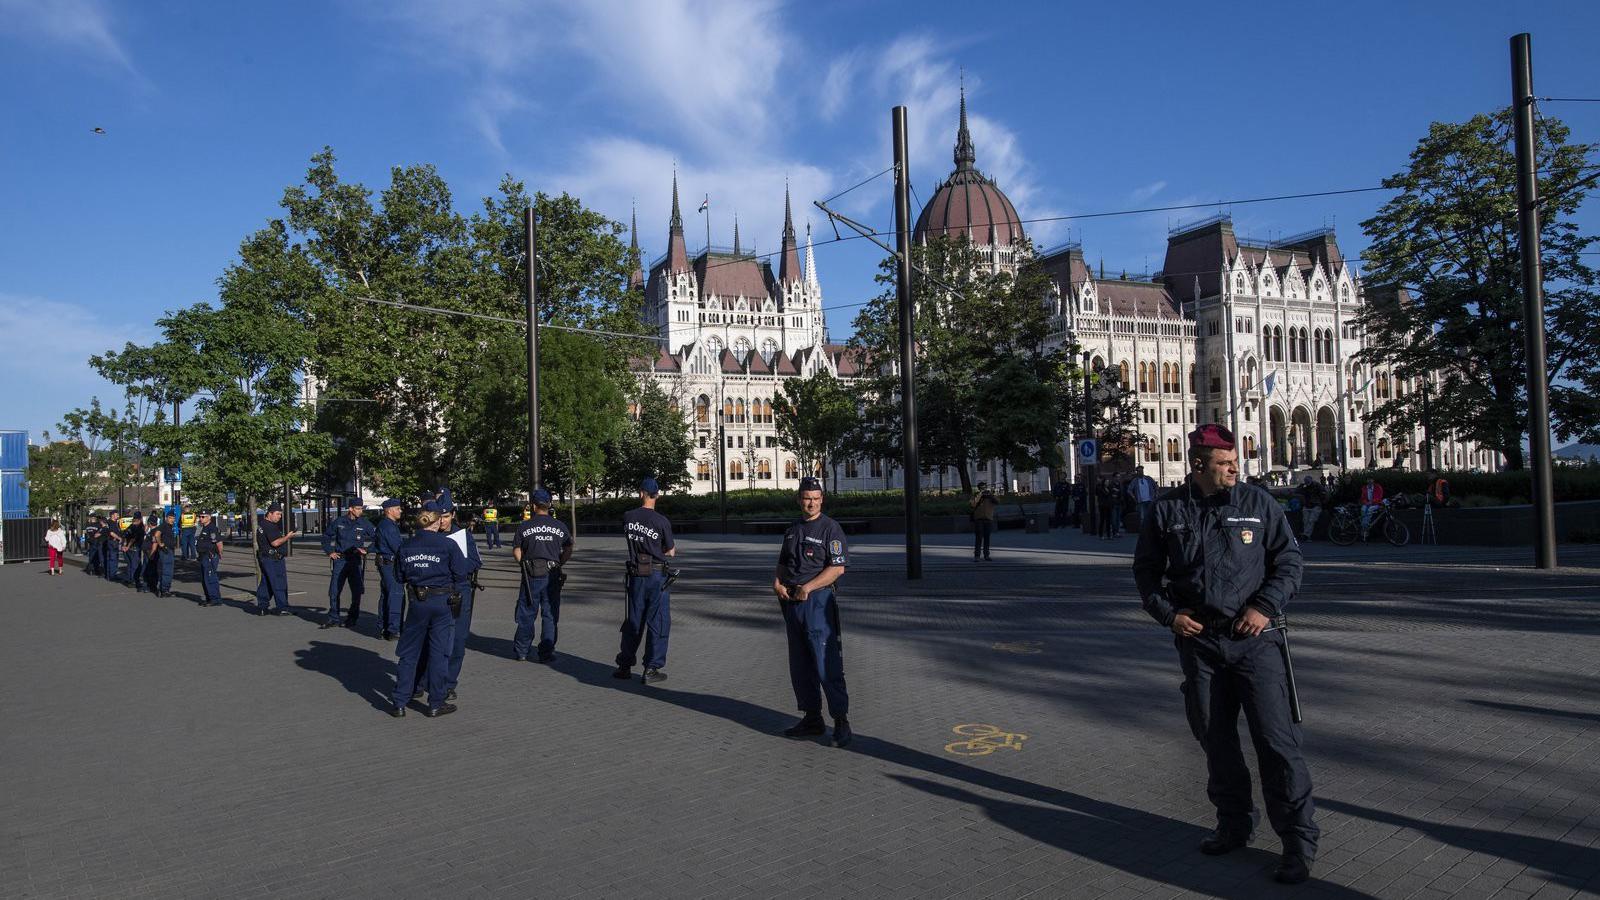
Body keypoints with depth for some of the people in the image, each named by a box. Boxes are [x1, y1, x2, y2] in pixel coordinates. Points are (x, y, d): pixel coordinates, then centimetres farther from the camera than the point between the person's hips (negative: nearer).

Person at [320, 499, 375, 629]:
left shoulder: (365, 524, -1)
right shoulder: (339, 522, 3)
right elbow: (326, 536, 16)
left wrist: (366, 550, -7)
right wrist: (330, 551, 8)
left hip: (356, 560, -1)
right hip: (340, 560, 1)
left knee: (356, 591, 3)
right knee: (334, 590, 0)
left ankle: (352, 618, 16)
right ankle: (333, 618, 9)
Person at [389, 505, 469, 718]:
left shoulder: (406, 546, 0)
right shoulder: (448, 545, -10)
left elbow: (400, 577, 8)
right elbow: (462, 574, -8)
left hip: (417, 602, 3)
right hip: (443, 603, -3)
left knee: (409, 652, 12)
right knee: (439, 652, 5)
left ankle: (400, 703, 15)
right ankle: (436, 704, 11)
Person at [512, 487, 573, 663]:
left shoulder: (525, 527, 0)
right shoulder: (560, 526, 3)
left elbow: (516, 552, 1)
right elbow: (568, 552, 6)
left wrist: (524, 565, 14)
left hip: (531, 575, 0)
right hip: (552, 575, 1)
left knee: (526, 615, 8)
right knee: (550, 615, 6)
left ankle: (521, 652, 16)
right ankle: (546, 653, 7)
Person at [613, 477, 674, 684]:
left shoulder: (627, 517, -1)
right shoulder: (662, 521, -11)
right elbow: (670, 552, 0)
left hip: (635, 575, 4)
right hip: (657, 576, -4)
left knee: (633, 622, 15)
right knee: (657, 623, 4)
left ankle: (624, 666, 21)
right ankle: (651, 669, 4)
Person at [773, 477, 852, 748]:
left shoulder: (830, 528, -5)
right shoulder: (792, 530, 17)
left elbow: (838, 567, -13)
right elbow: (782, 563, 24)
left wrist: (807, 588, -18)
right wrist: (777, 583, 3)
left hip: (818, 601, -7)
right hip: (791, 602, 7)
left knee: (827, 665, -10)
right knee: (800, 665, 12)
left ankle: (841, 722, -3)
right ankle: (812, 719, 22)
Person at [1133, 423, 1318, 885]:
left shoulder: (1258, 503, 0)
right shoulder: (1168, 510, 2)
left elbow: (1289, 560, 5)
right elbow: (1146, 569, 11)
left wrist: (1265, 607, -8)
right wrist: (1168, 613, -2)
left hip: (1254, 639, -2)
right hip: (1197, 640, 2)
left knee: (1276, 739, -6)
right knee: (1214, 739, 12)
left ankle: (1298, 840, 6)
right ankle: (1234, 823, 30)